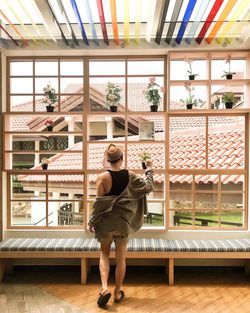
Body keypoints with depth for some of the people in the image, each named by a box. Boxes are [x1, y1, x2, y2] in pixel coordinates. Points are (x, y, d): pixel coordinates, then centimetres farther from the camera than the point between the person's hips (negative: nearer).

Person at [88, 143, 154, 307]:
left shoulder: (102, 177, -13)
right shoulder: (130, 175, -7)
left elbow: (99, 202, -12)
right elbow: (149, 187, 4)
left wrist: (92, 222, 0)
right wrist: (149, 169, 17)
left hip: (105, 222, -1)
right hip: (123, 223, 1)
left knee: (104, 254, 20)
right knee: (121, 258, 16)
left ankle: (105, 287, 5)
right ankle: (118, 293, 29)